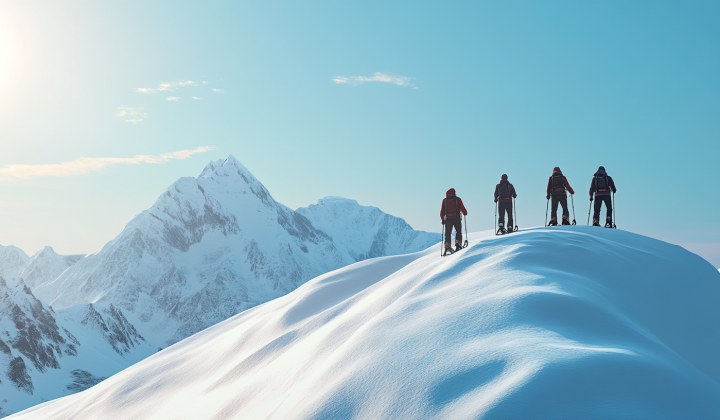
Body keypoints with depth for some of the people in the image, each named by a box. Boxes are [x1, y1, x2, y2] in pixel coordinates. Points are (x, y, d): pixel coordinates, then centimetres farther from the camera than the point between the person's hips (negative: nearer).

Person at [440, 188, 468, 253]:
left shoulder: (445, 200, 10)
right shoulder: (458, 199, 5)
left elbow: (442, 211, 8)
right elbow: (462, 208, -1)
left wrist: (443, 219, 16)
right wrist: (465, 213, 18)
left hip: (448, 219, 1)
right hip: (457, 218, -1)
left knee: (448, 234, 5)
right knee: (458, 232, 12)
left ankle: (447, 244, -12)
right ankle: (458, 242, -8)